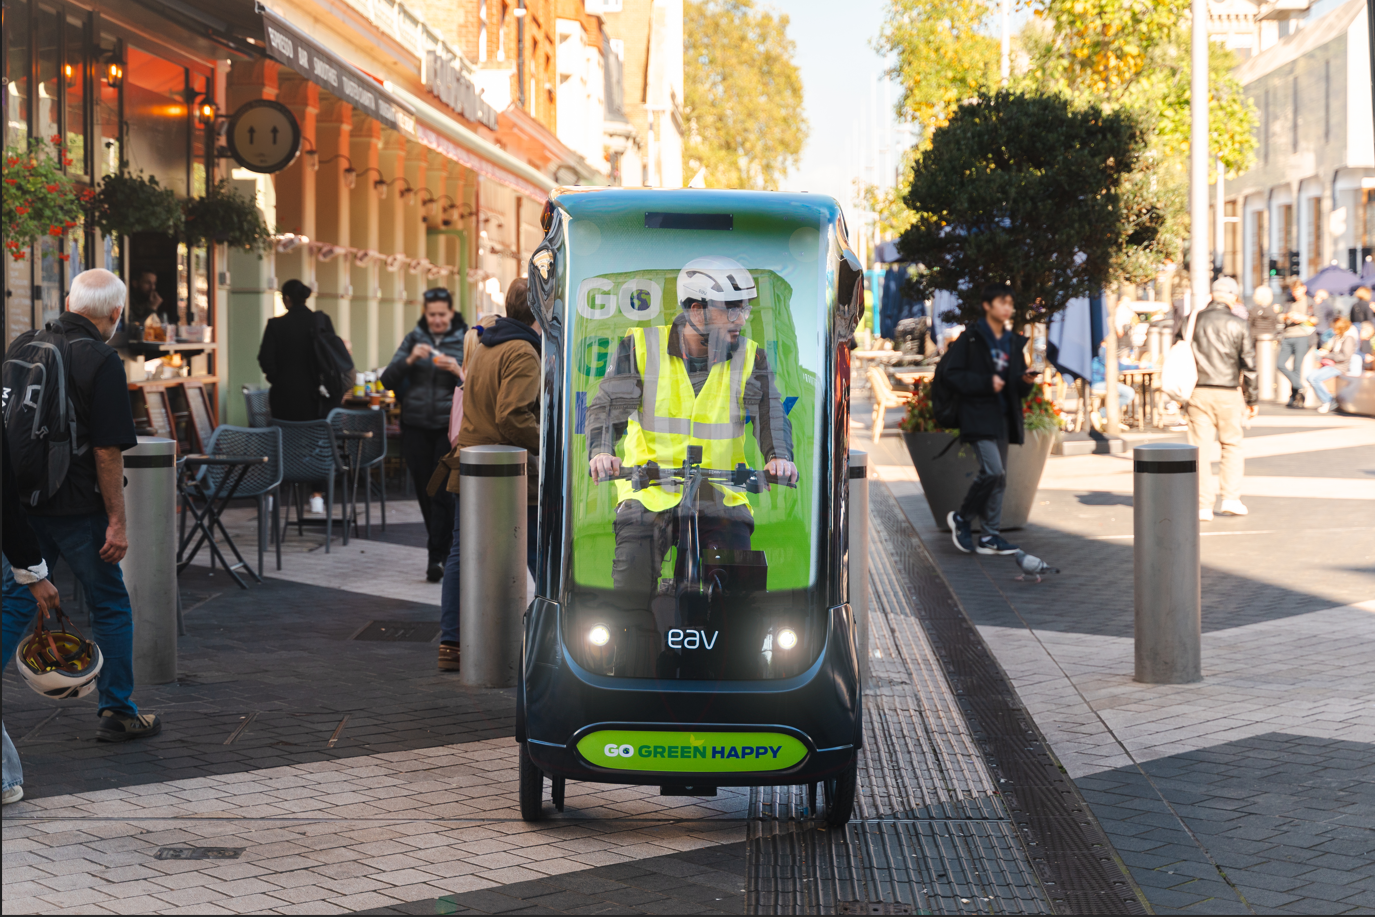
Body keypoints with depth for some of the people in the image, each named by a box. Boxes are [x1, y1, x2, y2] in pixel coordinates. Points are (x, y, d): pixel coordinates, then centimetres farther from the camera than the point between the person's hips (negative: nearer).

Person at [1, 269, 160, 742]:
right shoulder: (101, 361, -15)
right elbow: (107, 453, -17)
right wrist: (117, 522, -12)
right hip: (77, 508, -5)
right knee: (111, 606, 10)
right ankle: (117, 713, 16)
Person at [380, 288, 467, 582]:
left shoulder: (466, 340, 1)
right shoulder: (414, 339, 7)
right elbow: (387, 381, 1)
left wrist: (459, 372, -22)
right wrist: (409, 360, -15)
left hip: (450, 426, -3)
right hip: (416, 426, 3)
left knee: (443, 491, -10)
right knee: (425, 491, 5)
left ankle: (437, 557, -7)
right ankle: (446, 550, 20)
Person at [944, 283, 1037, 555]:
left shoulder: (1013, 342, 15)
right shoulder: (970, 339, -5)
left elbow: (1018, 388, 20)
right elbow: (954, 375, -9)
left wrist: (1026, 382, -3)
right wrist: (986, 382, -18)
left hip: (1004, 417, 7)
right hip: (979, 416, -7)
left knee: (999, 477, 6)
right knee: (993, 470, -18)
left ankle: (990, 536, 10)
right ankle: (962, 518, 2)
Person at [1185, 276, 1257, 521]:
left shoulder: (1195, 322, 5)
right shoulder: (1237, 326, -1)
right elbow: (1249, 364, 0)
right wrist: (1252, 399, 9)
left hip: (1198, 391, 1)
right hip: (1228, 393, -1)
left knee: (1199, 446, 2)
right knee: (1232, 443, 15)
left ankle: (1203, 505, -1)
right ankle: (1231, 498, 10)